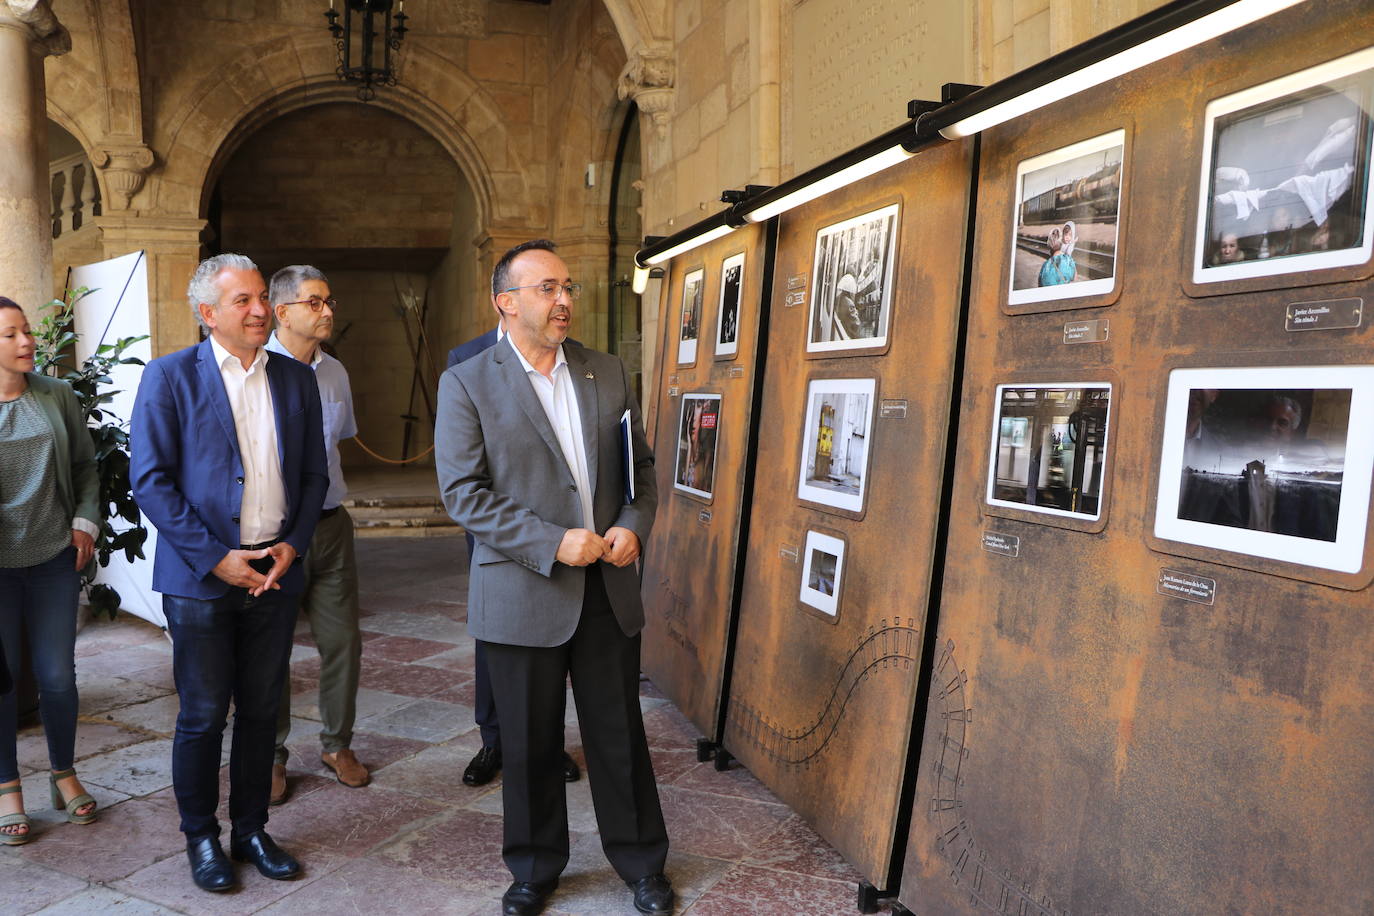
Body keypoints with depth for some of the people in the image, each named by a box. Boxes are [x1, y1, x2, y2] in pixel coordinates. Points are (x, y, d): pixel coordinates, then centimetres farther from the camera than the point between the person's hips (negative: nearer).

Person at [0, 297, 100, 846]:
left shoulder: (57, 397, 1)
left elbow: (85, 465, 10)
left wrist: (86, 521, 1)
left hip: (55, 558, 2)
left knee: (58, 674, 9)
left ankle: (63, 774, 27)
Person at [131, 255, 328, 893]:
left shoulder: (296, 379, 8)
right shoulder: (170, 376, -4)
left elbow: (314, 474, 10)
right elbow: (149, 480, -8)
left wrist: (292, 544, -4)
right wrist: (215, 557, -14)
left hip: (275, 571, 4)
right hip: (201, 576, -3)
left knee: (261, 709, 12)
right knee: (203, 715, 6)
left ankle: (251, 829, 29)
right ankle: (201, 838, 26)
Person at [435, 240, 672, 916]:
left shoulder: (607, 374, 7)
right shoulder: (468, 383, -6)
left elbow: (640, 464, 12)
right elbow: (463, 494, -12)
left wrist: (633, 525, -7)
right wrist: (553, 543, -19)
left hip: (609, 589, 3)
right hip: (524, 594, -3)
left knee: (620, 735, 13)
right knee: (530, 745, 13)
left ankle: (641, 862, 33)